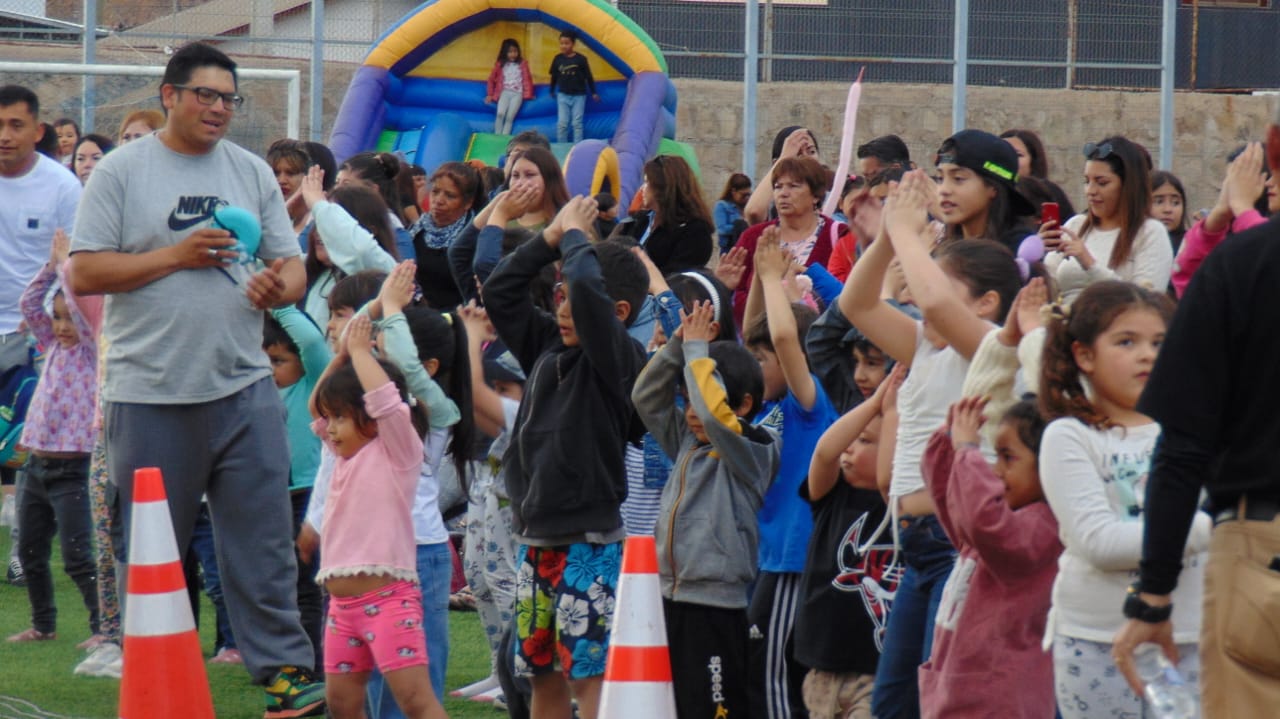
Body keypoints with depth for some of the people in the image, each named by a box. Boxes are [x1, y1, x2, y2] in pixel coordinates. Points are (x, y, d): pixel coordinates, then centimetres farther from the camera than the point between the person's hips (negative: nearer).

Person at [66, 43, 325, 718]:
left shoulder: (251, 173, 11)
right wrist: (177, 256, -13)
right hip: (150, 396, -2)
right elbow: (84, 274, -7)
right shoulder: (122, 172, -1)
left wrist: (280, 285, -12)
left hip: (244, 389, 2)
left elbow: (292, 266, 12)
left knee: (263, 539, -3)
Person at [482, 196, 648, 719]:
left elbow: (587, 289, -26)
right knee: (541, 670, 12)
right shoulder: (548, 346, 10)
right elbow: (500, 292, 14)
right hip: (536, 537, 8)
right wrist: (550, 238, 5)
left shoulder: (617, 358, -11)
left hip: (588, 542, -8)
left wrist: (574, 236, -9)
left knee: (588, 672, -9)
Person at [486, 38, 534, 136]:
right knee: (500, 114, -23)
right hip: (505, 92, 1)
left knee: (510, 117, -16)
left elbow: (527, 79, 9)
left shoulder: (522, 64, 6)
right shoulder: (500, 64, 8)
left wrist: (528, 94, 5)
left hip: (517, 93, -1)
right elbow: (492, 79, 15)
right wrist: (490, 95, 12)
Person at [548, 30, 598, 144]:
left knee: (577, 123, 0)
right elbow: (554, 76, 9)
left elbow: (588, 77, -2)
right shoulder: (558, 59, -3)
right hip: (563, 95, 2)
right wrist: (552, 91, 18)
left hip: (578, 95, -2)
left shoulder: (581, 59, -10)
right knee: (562, 123, -1)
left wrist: (593, 93, 2)